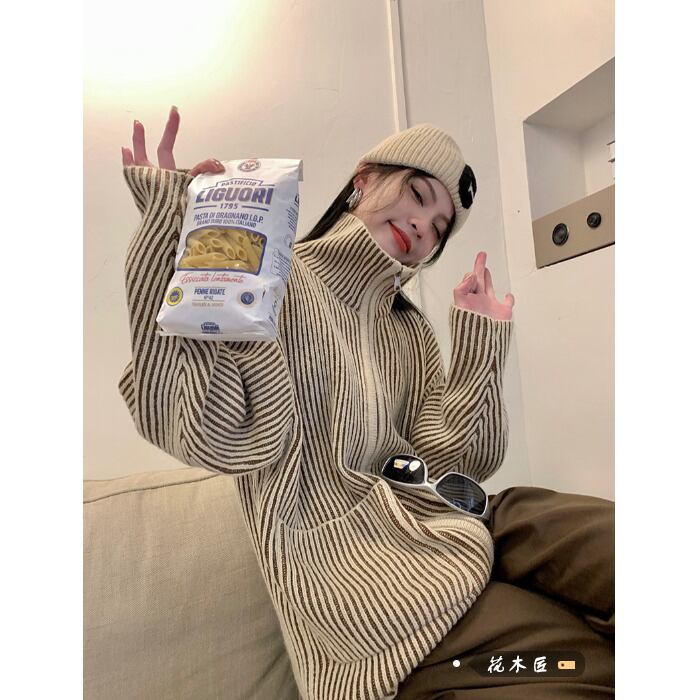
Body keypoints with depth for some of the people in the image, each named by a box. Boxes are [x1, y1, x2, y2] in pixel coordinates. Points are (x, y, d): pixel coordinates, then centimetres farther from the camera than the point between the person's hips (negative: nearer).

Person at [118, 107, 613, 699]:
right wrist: (173, 223, -21)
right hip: (335, 545, -6)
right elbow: (217, 436, -19)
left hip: (430, 523, 6)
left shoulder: (410, 329, 15)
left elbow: (454, 462, 4)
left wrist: (480, 340, -5)